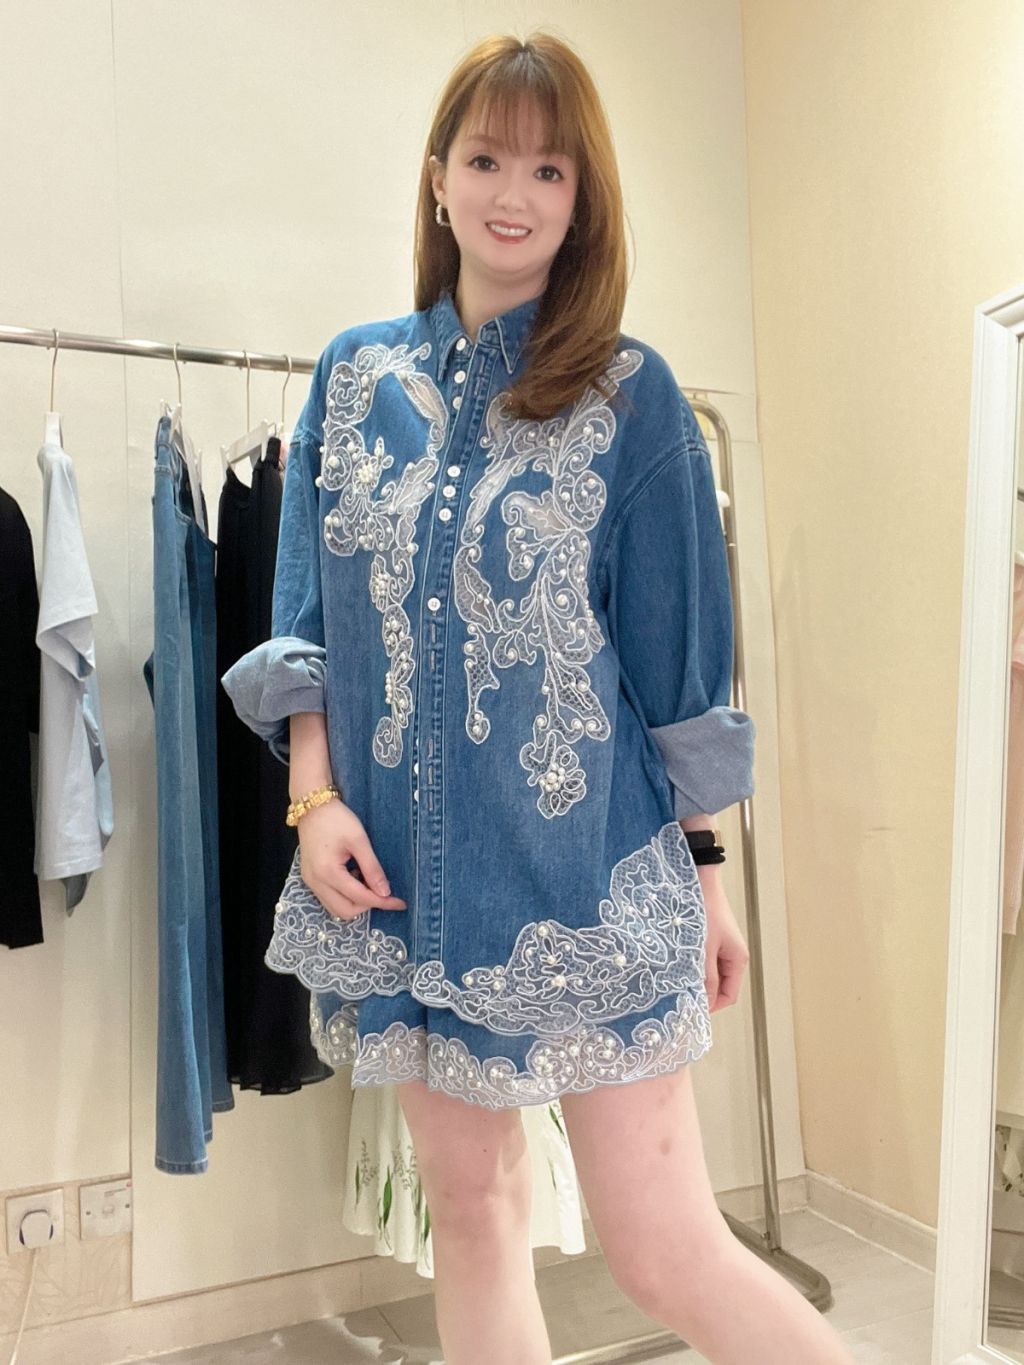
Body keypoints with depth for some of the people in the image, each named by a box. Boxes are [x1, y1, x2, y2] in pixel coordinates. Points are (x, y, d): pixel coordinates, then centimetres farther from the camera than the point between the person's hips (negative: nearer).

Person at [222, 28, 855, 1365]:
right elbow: (305, 619, 7)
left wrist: (705, 867, 0)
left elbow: (679, 662, -2)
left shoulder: (633, 394, -1)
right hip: (403, 876, 4)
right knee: (469, 1207, 18)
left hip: (589, 876, -3)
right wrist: (315, 798, -4)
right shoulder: (356, 377, 8)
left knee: (668, 1255, 3)